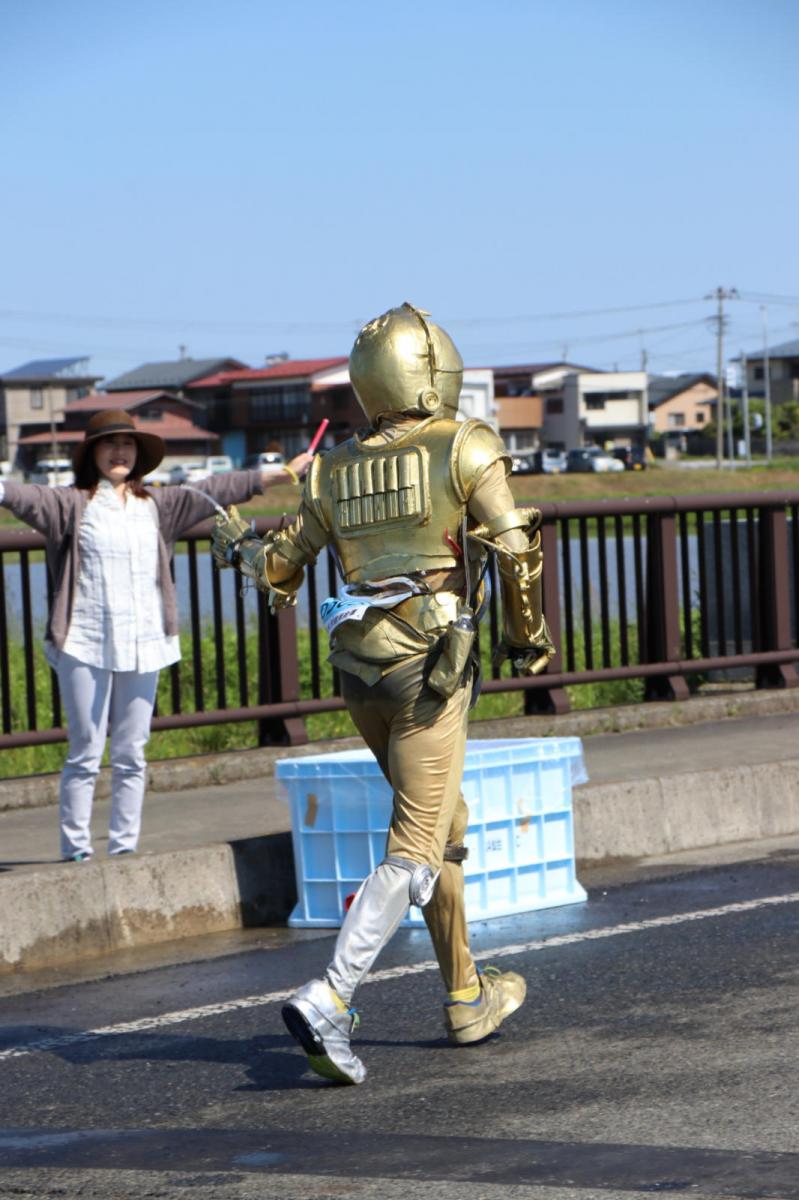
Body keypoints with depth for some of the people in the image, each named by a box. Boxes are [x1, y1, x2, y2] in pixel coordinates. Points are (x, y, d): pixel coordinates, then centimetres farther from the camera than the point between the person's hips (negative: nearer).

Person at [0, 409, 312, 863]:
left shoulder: (158, 505, 14)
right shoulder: (73, 505, 2)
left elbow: (215, 491, 15)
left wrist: (282, 474, 15)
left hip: (142, 647, 4)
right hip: (85, 646, -4)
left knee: (131, 755, 6)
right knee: (85, 753, -3)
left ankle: (125, 846, 12)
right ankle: (76, 850, 0)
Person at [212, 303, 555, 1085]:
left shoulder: (335, 471, 10)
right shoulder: (466, 449, -4)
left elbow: (283, 566, 16)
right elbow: (515, 549, -10)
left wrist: (237, 550, 38)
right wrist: (528, 636, 5)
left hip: (360, 667, 6)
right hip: (431, 666, -6)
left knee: (443, 823, 22)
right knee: (414, 849, -7)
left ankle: (466, 998, 30)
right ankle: (328, 1003, -23)